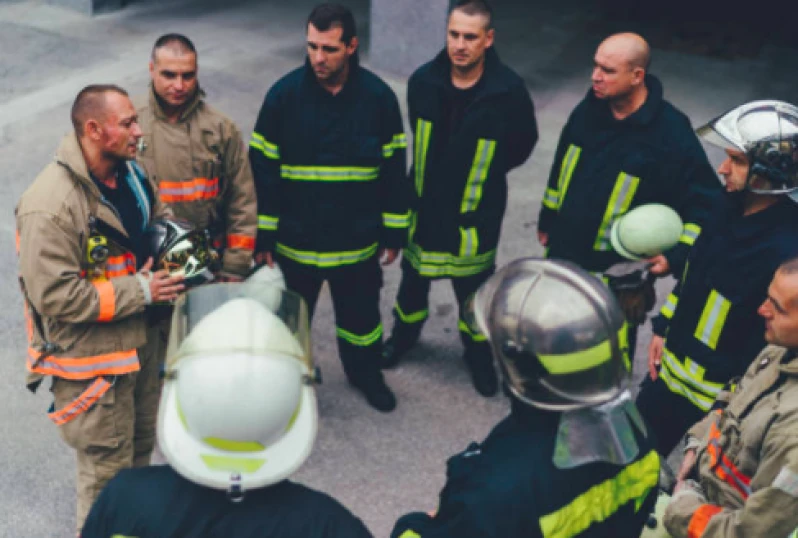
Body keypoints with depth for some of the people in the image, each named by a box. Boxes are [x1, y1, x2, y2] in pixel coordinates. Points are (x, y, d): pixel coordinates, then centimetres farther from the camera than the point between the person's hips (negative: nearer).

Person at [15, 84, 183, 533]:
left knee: (141, 445, 26)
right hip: (90, 360, -8)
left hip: (139, 341, 9)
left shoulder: (130, 173, 1)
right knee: (107, 469, 6)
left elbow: (158, 221, 20)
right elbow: (55, 296, -27)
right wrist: (139, 291, -25)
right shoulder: (50, 206, -26)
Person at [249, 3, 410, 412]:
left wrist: (393, 232, 2)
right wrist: (264, 236, -6)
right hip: (295, 240, 0)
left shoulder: (378, 96, -9)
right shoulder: (285, 94, -12)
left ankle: (365, 372, 46)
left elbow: (393, 170, 0)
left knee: (360, 313, 20)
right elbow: (263, 169, -7)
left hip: (358, 240, 1)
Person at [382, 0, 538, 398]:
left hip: (474, 214, -2)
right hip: (424, 207, 3)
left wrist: (483, 171, 2)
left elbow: (521, 145, -2)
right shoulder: (424, 80, -11)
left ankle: (478, 353, 40)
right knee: (413, 280, 22)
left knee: (474, 291, 15)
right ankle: (405, 334, 49)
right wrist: (444, 167, 9)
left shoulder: (508, 90, -20)